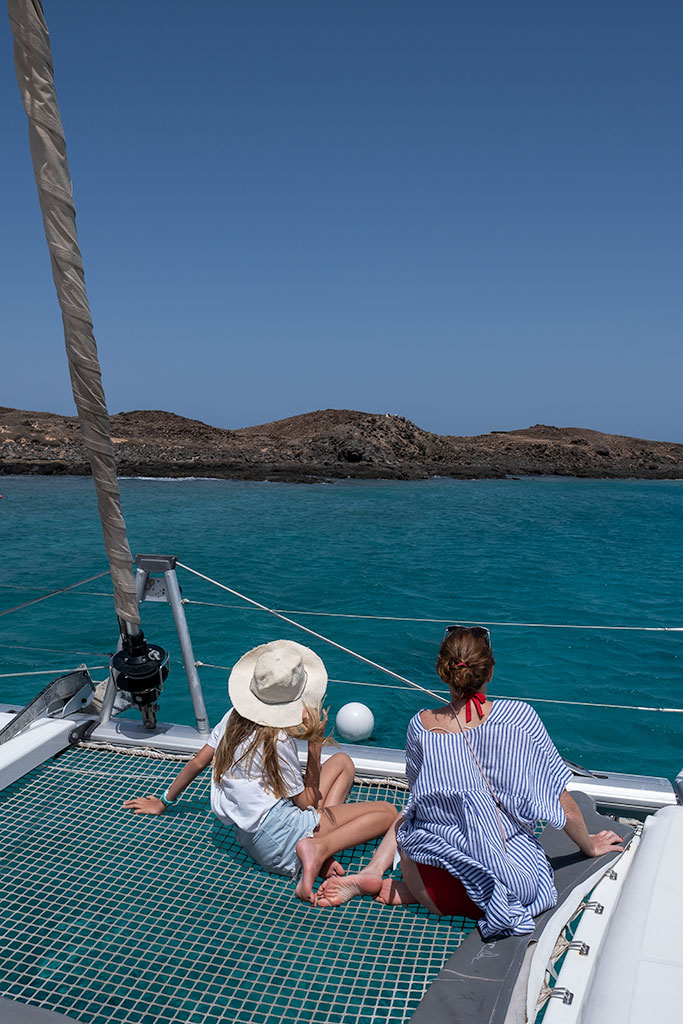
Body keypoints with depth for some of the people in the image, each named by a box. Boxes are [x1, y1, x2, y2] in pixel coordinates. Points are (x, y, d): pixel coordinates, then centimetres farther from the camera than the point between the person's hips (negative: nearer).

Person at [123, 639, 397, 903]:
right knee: (388, 812, -6)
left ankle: (320, 850, -4)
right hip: (278, 838, -8)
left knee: (343, 762, 17)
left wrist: (164, 802, 26)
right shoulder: (277, 741, -20)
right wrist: (315, 743, -10)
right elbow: (306, 802, -8)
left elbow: (198, 762, 12)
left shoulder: (235, 716, 2)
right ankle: (321, 847, -24)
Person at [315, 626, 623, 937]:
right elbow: (564, 806, -5)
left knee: (405, 819, 32)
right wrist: (589, 845, 14)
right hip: (519, 883, 0)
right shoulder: (520, 716, -15)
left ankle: (373, 872, 8)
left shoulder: (421, 726, -12)